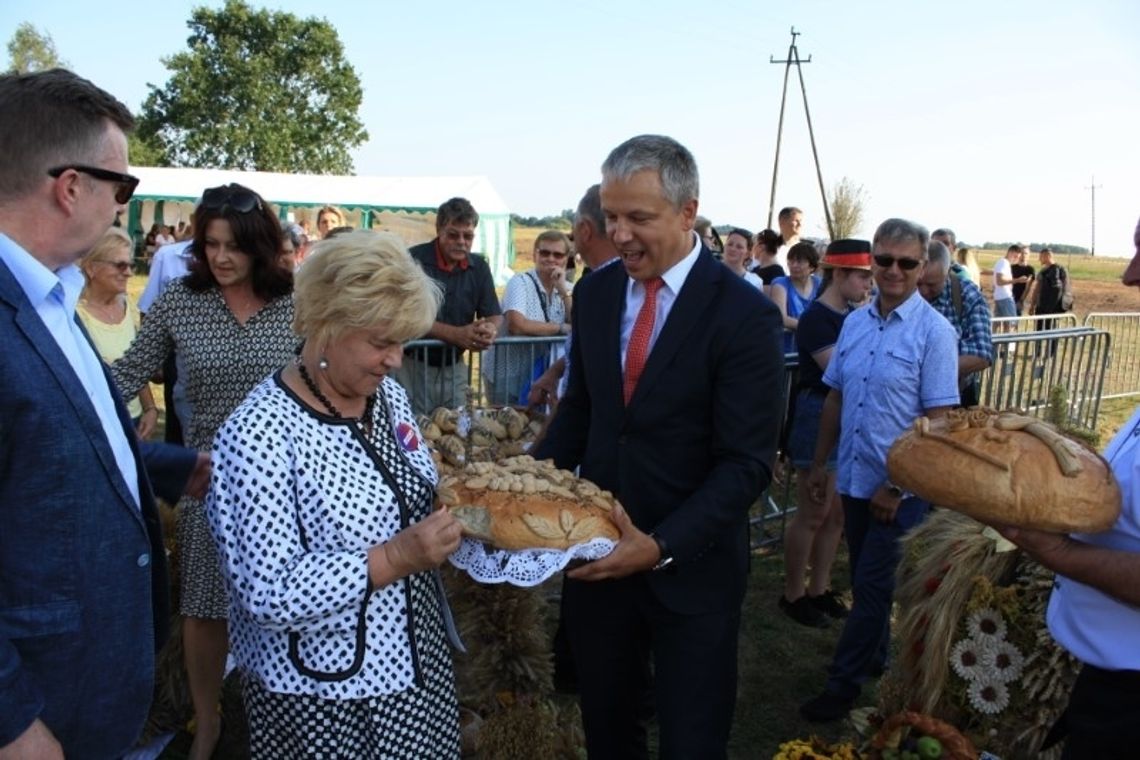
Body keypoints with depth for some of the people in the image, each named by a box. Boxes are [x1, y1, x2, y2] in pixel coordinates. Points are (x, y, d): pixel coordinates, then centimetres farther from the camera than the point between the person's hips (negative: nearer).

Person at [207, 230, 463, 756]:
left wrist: (460, 512, -6)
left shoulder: (389, 396, 0)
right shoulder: (257, 435, -21)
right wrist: (393, 558, -29)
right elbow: (267, 594, -23)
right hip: (319, 696, -6)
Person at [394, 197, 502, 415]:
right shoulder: (414, 260, -11)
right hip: (414, 365, -4)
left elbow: (495, 316, 6)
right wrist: (457, 334, -27)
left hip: (455, 367, 5)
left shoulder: (479, 266, 5)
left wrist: (490, 330, -19)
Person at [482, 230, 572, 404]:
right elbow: (516, 325, -28)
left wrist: (563, 290, -14)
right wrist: (561, 328, -18)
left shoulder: (566, 288, 6)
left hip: (538, 377, 5)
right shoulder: (520, 282, -12)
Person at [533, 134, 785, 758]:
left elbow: (746, 464, -18)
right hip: (596, 552, 5)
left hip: (690, 565, -4)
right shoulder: (595, 292, 1)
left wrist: (661, 547, -27)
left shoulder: (744, 315, -17)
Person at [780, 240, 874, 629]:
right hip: (820, 419, -8)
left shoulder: (853, 316, 9)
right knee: (813, 514, 0)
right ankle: (793, 594, 15)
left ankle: (818, 588, 27)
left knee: (837, 513, 14)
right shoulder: (816, 318, -16)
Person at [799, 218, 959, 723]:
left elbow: (937, 419, -15)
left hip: (901, 487, -5)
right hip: (854, 478, 5)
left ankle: (844, 682, 18)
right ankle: (874, 658, 38)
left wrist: (896, 486, -16)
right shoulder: (855, 323, 4)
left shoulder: (934, 331, -13)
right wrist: (819, 463, 10)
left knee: (872, 586, 3)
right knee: (864, 580, 19)